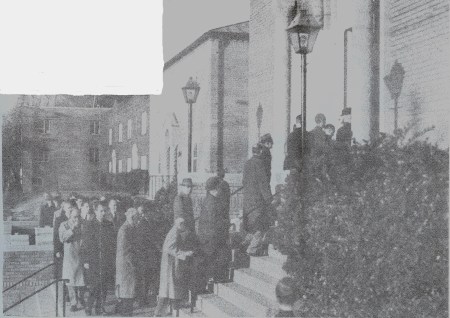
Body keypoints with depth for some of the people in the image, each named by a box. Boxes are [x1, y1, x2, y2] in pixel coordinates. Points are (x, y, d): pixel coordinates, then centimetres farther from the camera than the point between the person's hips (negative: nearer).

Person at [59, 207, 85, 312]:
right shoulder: (64, 225, 3)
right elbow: (62, 238, -11)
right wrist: (72, 229, -17)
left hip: (81, 255, 1)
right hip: (69, 256, -1)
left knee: (82, 279, 5)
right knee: (71, 280, -1)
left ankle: (80, 297, 29)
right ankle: (73, 303, 8)